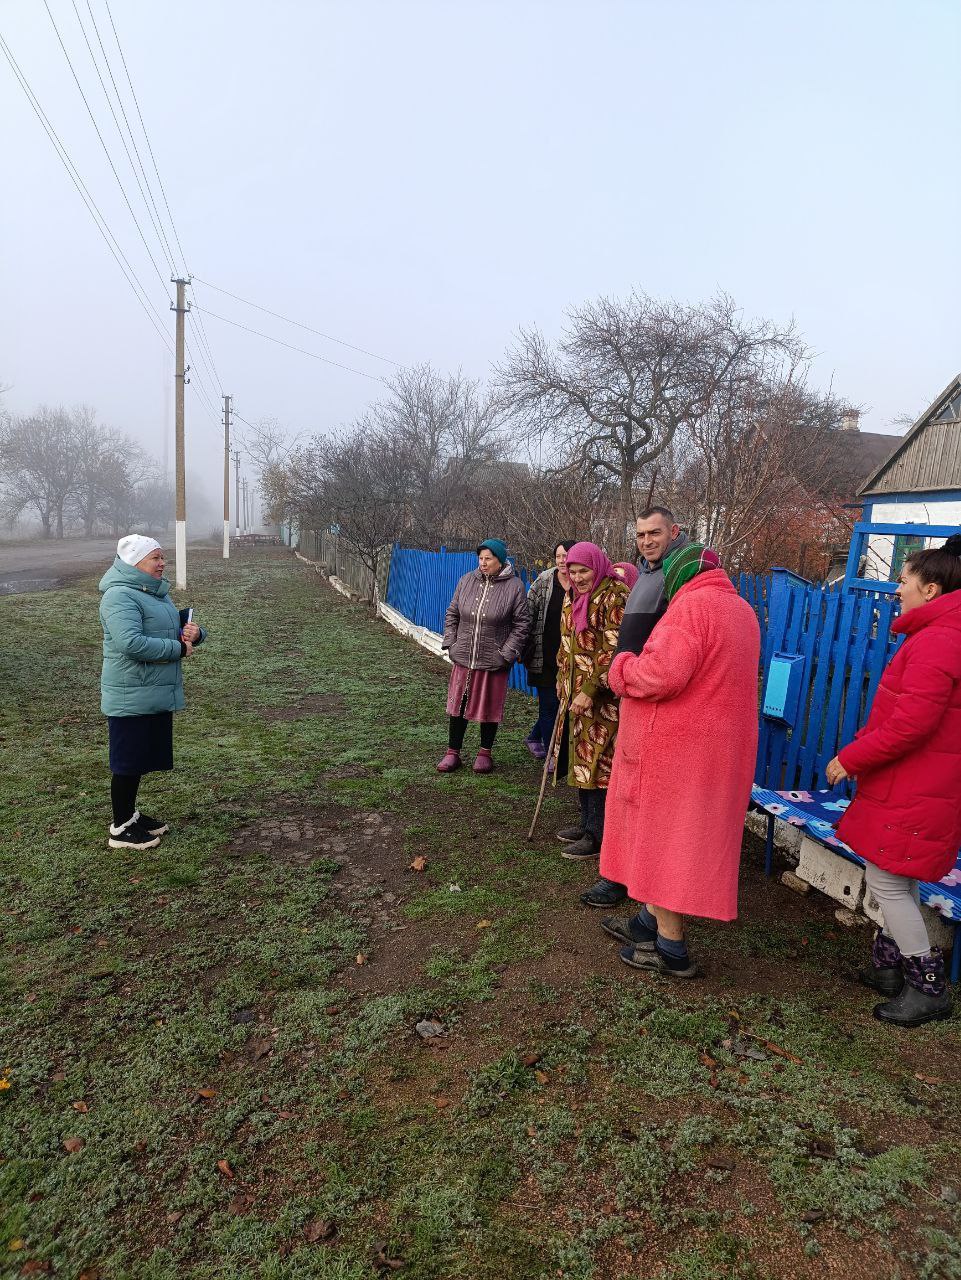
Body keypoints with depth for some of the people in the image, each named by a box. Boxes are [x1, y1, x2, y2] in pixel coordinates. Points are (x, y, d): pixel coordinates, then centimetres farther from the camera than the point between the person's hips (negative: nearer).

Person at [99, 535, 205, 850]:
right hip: (131, 698, -9)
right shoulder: (120, 595, -17)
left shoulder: (157, 592, 13)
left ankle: (130, 813, 35)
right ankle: (121, 828, 17)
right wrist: (178, 648, -20)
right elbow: (130, 642, -30)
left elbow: (182, 628, 18)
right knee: (128, 763, 4)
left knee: (142, 760, 19)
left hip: (158, 695, 9)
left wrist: (194, 633, -7)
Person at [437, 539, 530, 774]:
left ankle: (485, 753, 27)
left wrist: (507, 653, -10)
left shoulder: (514, 586, -6)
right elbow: (452, 614, 12)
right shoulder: (467, 581, 3)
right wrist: (450, 643, 2)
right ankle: (453, 753, 21)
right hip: (463, 657, 3)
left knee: (490, 708, 10)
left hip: (494, 661, -3)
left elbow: (521, 623, -4)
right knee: (458, 704, 8)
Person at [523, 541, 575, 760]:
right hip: (545, 657, -2)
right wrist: (525, 648, -5)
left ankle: (534, 737, 35)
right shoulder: (543, 582, -3)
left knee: (564, 703, 11)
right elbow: (528, 614, -1)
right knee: (549, 705, 2)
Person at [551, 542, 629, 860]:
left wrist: (590, 691, -22)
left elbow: (613, 651, -20)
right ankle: (587, 823, 29)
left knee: (598, 763, -3)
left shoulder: (614, 596, -13)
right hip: (576, 695, 9)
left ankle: (598, 836, 7)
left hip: (602, 699, -9)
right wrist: (563, 685, 19)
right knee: (580, 760, 15)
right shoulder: (572, 599, 14)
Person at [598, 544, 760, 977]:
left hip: (677, 750, -9)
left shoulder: (692, 605, -16)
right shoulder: (741, 609, 14)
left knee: (665, 839, 3)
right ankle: (649, 923, 32)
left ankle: (671, 950, 14)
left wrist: (621, 669, -9)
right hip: (718, 747, 9)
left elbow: (662, 674, -28)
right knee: (679, 839, 18)